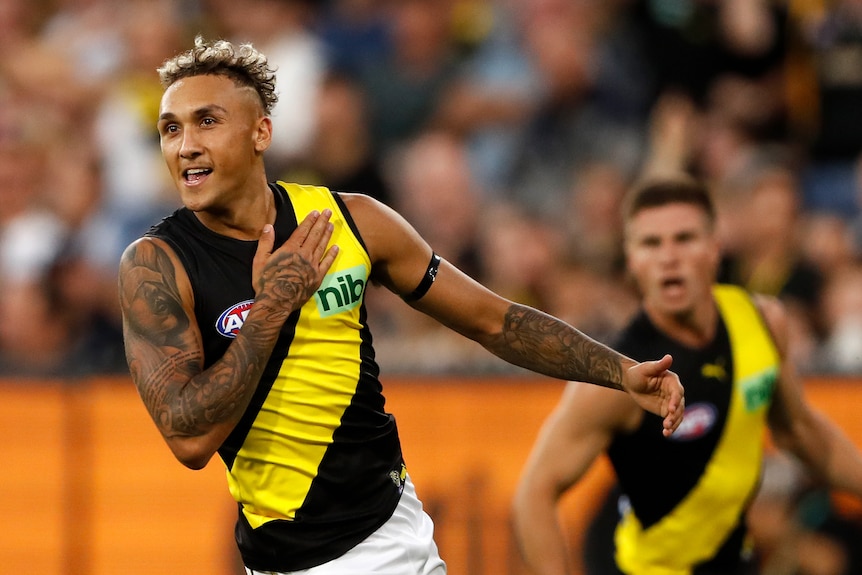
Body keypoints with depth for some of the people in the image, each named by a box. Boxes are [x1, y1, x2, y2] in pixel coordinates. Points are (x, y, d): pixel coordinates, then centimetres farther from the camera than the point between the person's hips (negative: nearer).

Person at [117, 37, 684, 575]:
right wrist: (274, 303, -19)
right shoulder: (157, 262, -13)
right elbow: (191, 437, -24)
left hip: (398, 526, 4)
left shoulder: (351, 220, -3)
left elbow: (491, 320, 6)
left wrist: (623, 372, -2)